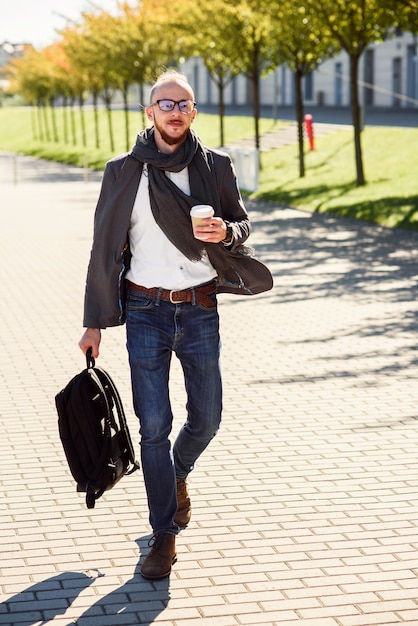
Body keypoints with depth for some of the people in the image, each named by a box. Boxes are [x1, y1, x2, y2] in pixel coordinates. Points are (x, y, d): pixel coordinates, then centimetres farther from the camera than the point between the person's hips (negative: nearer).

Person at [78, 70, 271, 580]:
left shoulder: (215, 167, 3)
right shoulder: (123, 172, 0)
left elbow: (242, 223, 12)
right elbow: (105, 248, 3)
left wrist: (225, 232, -14)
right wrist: (95, 322, 2)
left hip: (200, 310, 2)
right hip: (145, 312, -2)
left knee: (206, 418, 9)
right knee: (154, 426, -2)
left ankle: (178, 472, 43)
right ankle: (164, 535, 9)